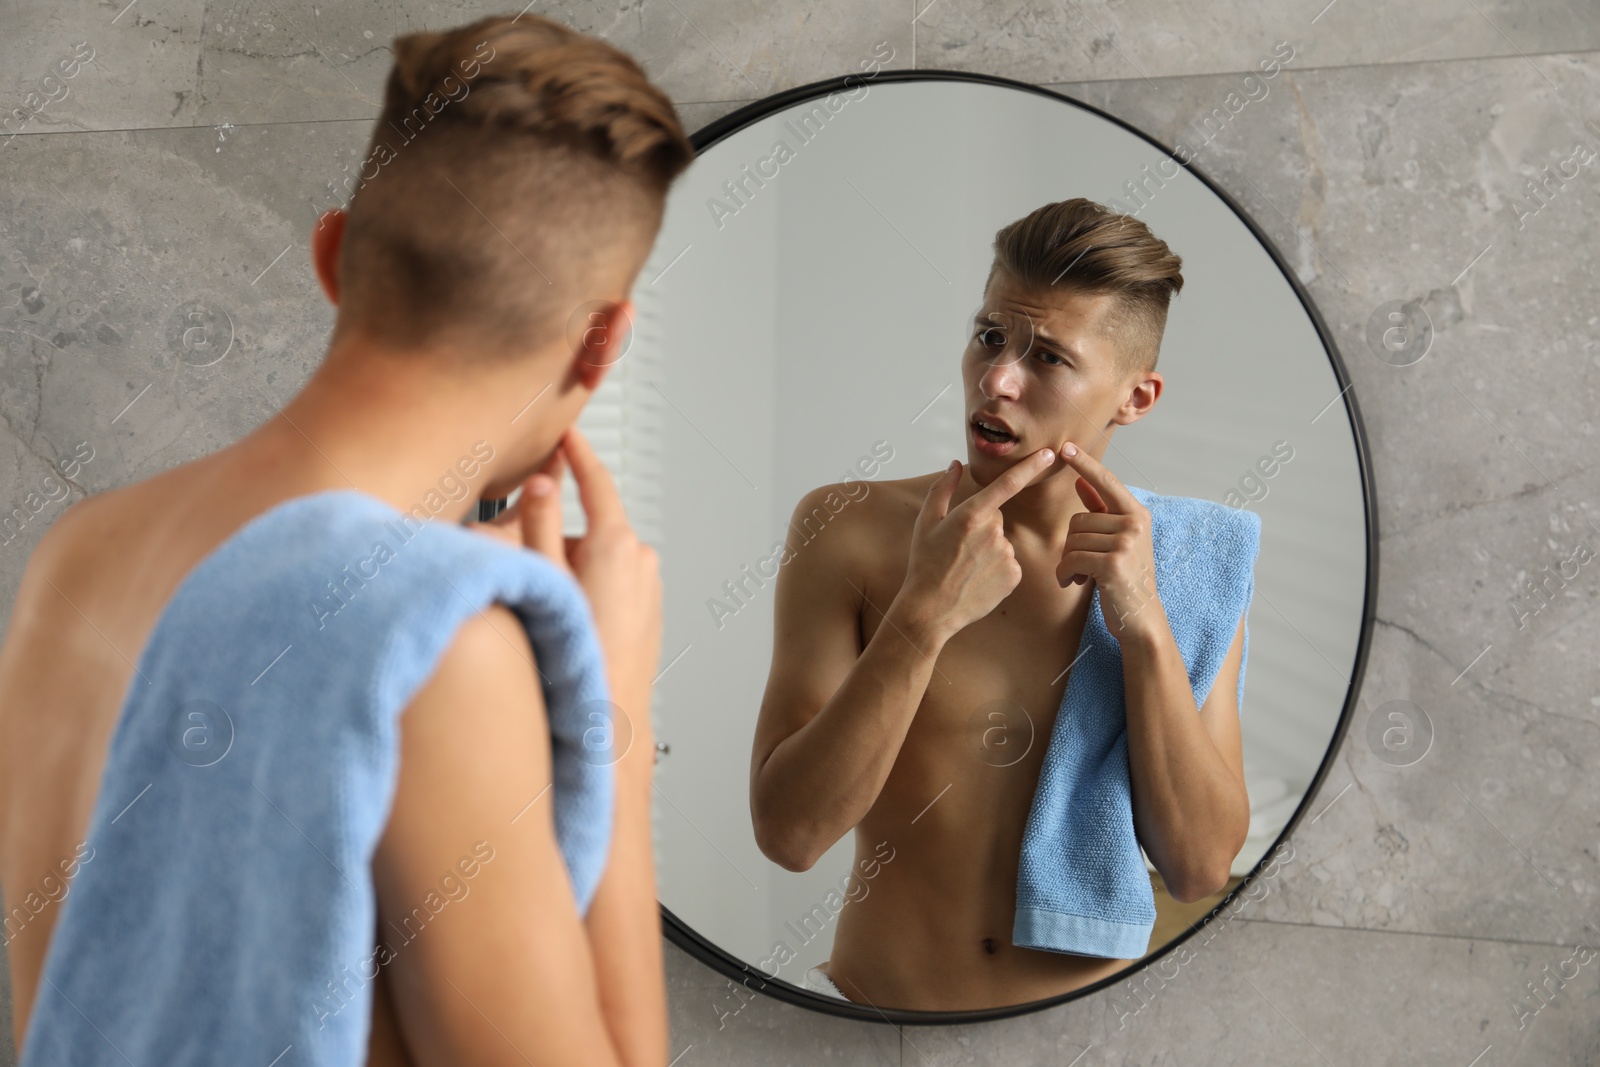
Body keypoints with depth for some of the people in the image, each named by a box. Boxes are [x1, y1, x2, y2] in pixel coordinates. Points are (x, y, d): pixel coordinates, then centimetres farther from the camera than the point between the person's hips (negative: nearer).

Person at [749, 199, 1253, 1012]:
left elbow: (1200, 869, -5)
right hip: (876, 1005, -1)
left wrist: (1144, 630, -13)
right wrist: (924, 617, -19)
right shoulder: (847, 530, -3)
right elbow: (788, 833, -11)